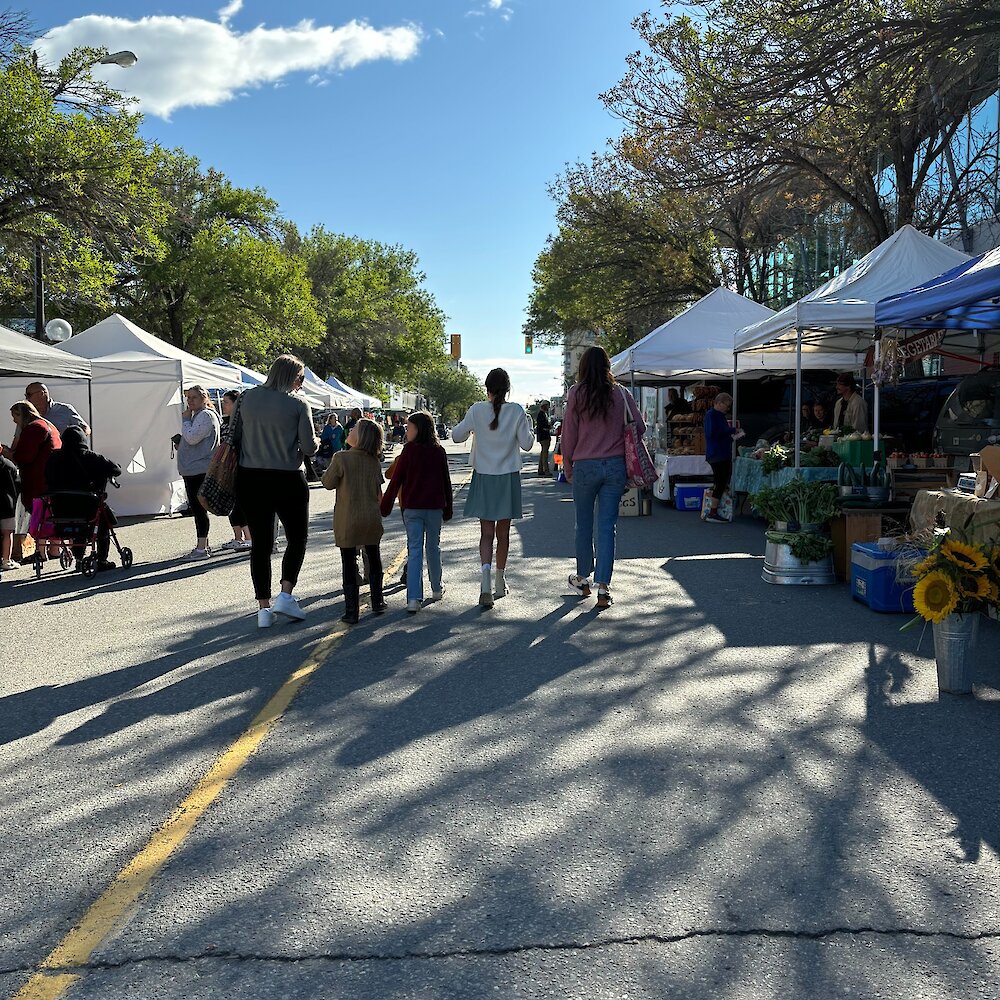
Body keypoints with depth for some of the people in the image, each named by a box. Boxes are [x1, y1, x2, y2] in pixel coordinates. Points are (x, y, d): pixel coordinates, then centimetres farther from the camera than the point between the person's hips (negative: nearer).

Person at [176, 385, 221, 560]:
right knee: (196, 507, 14)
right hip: (192, 469, 11)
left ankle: (202, 547, -6)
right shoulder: (197, 415, 20)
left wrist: (185, 420, -10)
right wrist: (180, 444, 12)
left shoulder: (206, 415, -12)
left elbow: (192, 437, -21)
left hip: (200, 470, -11)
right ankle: (203, 545, 20)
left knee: (198, 507, -9)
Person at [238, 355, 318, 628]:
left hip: (251, 479, 4)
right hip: (287, 480, -3)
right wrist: (316, 441, 12)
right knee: (297, 538, 13)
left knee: (261, 543, 9)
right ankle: (285, 595, 0)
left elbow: (234, 437, 9)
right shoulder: (297, 405, -8)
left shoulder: (247, 398, 3)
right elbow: (309, 447, -9)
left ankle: (264, 607, 8)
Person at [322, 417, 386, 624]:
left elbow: (328, 483, -3)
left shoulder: (341, 458, -15)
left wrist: (329, 471, 14)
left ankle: (352, 612, 4)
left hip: (347, 521, -4)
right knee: (374, 560, 20)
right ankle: (377, 603, 28)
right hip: (372, 519, 4)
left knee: (349, 565, 3)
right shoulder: (374, 461, -1)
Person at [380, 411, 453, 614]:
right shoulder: (439, 452, 1)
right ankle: (436, 589, 31)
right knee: (433, 547, 17)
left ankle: (414, 598, -13)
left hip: (412, 507, -2)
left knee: (414, 550, -3)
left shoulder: (409, 450, -7)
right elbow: (446, 482, 6)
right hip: (435, 506, 2)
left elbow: (396, 480, -7)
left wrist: (386, 506, 1)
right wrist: (448, 509, 15)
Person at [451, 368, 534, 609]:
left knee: (486, 533, 2)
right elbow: (526, 444, -3)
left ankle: (486, 581, -20)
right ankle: (500, 582, 25)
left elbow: (457, 436, 2)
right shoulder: (517, 411, -9)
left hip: (483, 479, 0)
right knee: (503, 532, 14)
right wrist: (529, 427, 14)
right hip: (508, 479, 0)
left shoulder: (477, 411, -8)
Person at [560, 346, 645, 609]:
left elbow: (569, 434, -1)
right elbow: (640, 427, 4)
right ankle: (603, 589, -1)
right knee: (607, 526, 2)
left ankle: (583, 580, 27)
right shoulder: (621, 393, 1)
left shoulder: (576, 393, -4)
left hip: (585, 466, -1)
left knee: (584, 525, 14)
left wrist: (568, 468, 9)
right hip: (615, 466, 1)